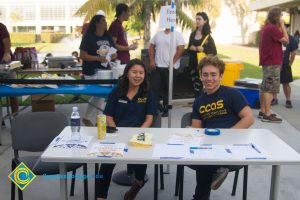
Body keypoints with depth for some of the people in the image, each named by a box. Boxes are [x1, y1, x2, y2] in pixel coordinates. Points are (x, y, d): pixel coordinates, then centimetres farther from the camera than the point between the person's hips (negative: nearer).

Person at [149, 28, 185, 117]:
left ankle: (165, 108, 19)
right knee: (154, 87, 3)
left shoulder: (177, 34, -4)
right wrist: (152, 61, 1)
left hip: (170, 67, -4)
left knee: (168, 89, 5)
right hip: (157, 66, 4)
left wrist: (173, 62, -15)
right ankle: (156, 106, 19)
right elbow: (151, 47, 12)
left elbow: (181, 49, -12)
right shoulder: (158, 34, 11)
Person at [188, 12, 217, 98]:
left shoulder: (208, 36, -3)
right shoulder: (193, 34, 11)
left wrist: (203, 49, -18)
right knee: (195, 87, 8)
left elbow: (214, 52, -3)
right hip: (193, 63, 5)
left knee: (201, 87, -10)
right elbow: (188, 49, 19)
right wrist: (191, 48, -4)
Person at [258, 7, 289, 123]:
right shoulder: (273, 28, -17)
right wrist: (282, 26, -7)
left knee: (265, 87, 12)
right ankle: (267, 115, -6)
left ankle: (262, 112, 19)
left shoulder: (266, 27, 13)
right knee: (270, 89, -8)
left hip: (267, 61, 10)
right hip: (273, 63, -10)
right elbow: (286, 41, -13)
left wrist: (280, 27, 10)